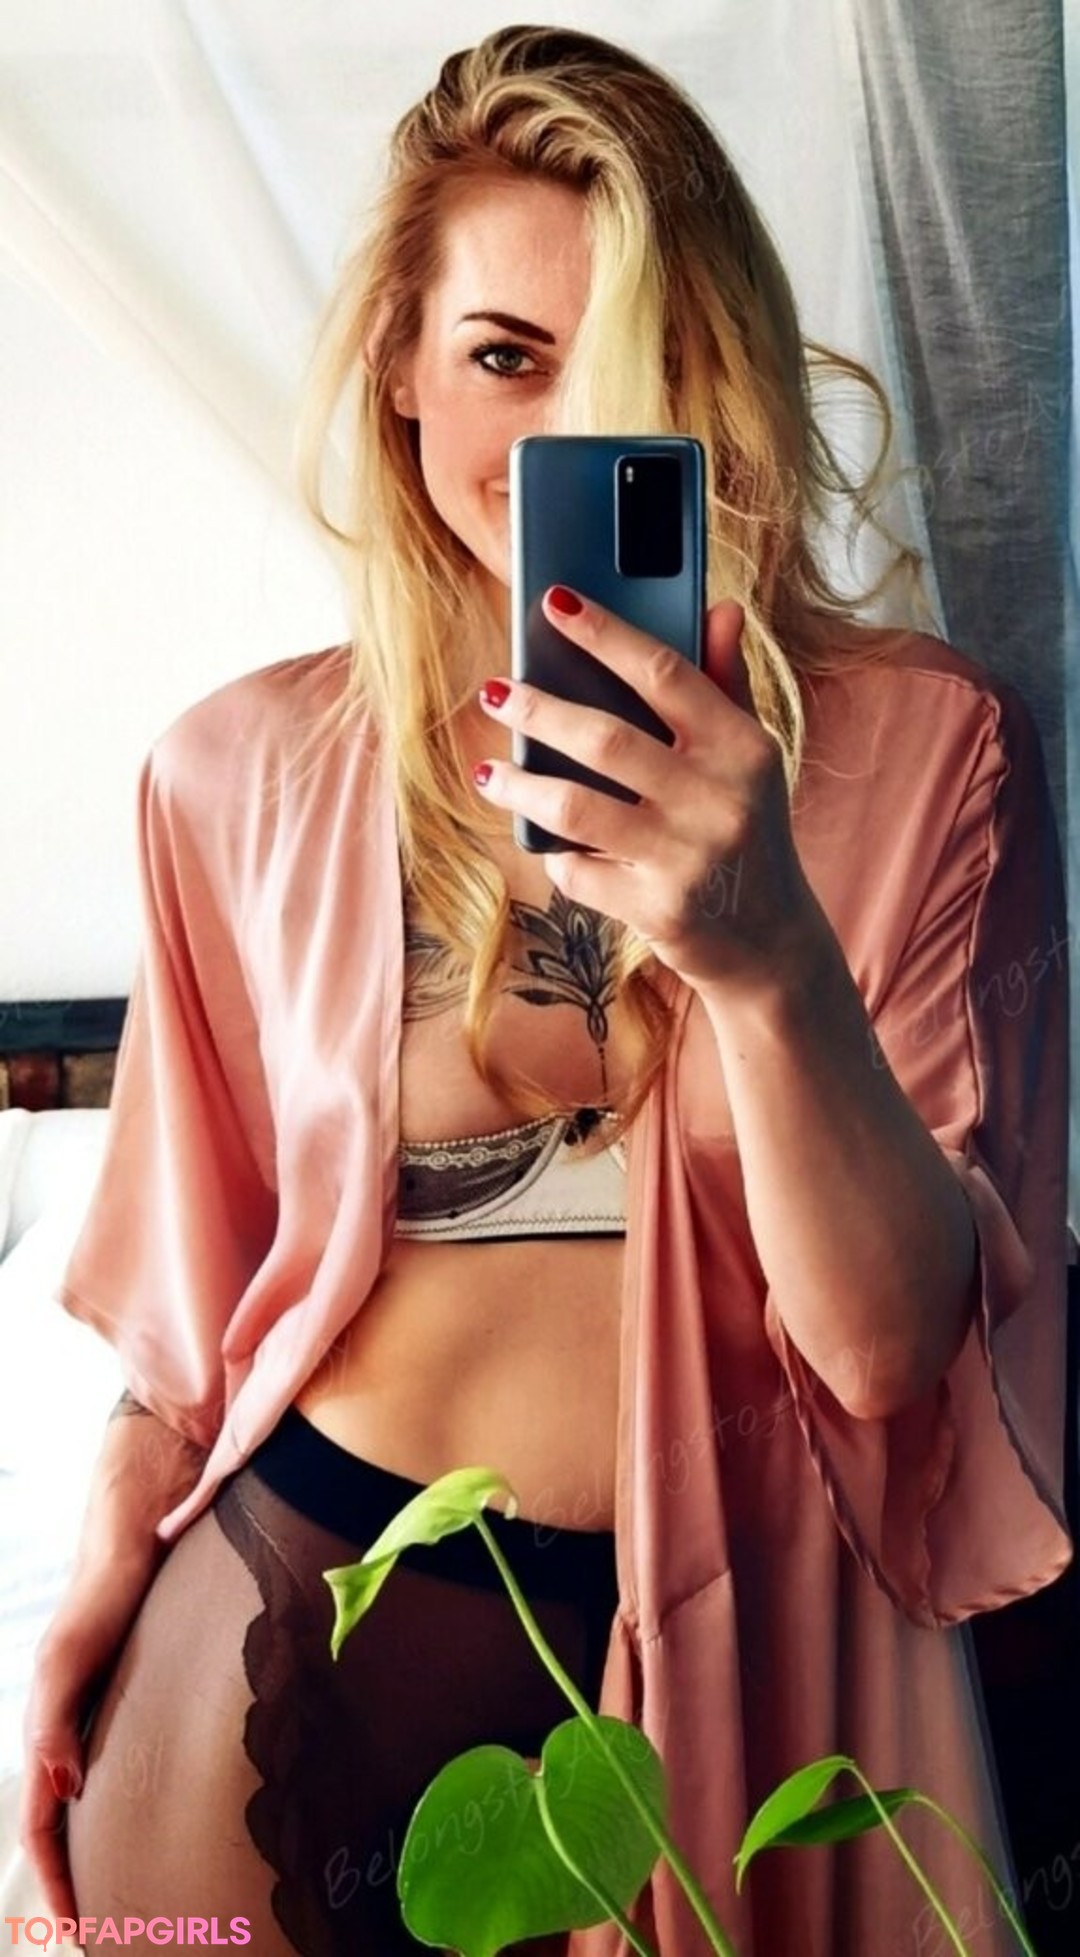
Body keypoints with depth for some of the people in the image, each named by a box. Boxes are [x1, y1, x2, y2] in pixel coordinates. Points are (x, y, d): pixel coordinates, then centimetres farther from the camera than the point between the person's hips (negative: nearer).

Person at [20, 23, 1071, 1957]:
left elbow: (892, 1346, -16)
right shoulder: (244, 772, -5)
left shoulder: (921, 746, -10)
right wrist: (104, 1585, 12)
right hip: (300, 1605, 2)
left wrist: (770, 960, -32)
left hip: (730, 1651, -1)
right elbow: (195, 1270, 7)